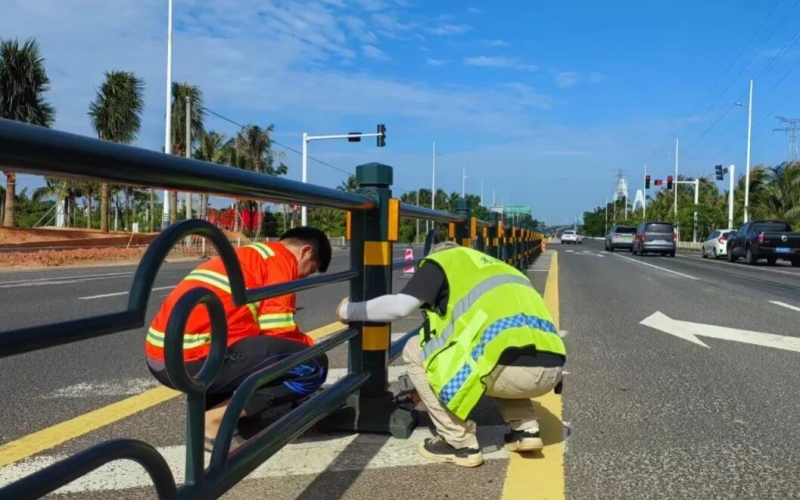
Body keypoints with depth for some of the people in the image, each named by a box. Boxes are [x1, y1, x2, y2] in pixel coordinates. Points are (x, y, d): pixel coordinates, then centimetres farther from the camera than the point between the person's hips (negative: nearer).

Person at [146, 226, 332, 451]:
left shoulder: (249, 256, 27)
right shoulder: (281, 259, 0)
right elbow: (277, 329, -9)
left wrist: (301, 345, 28)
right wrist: (311, 346, 10)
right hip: (192, 359, -10)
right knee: (313, 365, -7)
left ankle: (205, 407, 12)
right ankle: (215, 420, -5)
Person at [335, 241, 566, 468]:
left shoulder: (440, 262, 16)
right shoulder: (497, 266, 37)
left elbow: (399, 306, 0)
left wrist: (349, 310, 19)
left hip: (514, 366, -8)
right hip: (551, 370, 8)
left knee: (415, 351, 13)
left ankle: (460, 444, 13)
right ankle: (526, 430, 24)